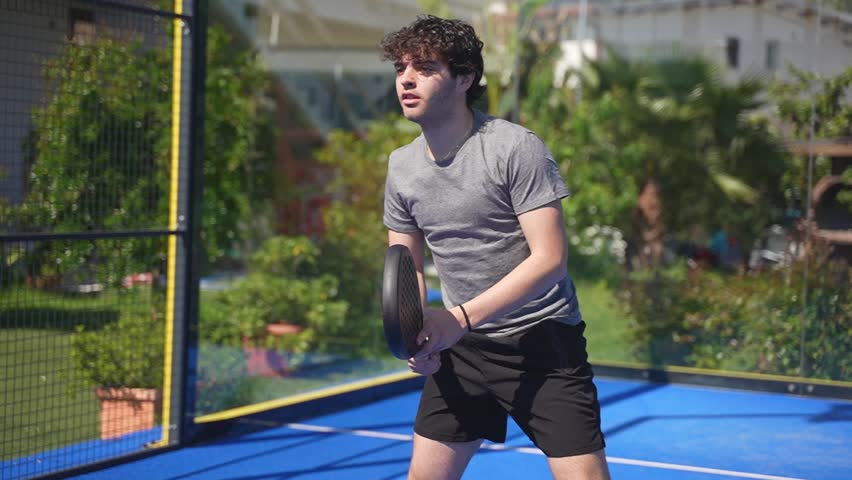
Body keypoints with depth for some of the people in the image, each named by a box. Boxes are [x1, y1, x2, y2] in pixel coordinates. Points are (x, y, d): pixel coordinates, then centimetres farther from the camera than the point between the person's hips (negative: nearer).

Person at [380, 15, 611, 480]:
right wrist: (415, 331, -8)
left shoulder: (516, 148, -16)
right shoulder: (401, 166, 3)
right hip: (460, 346, 6)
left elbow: (550, 259, -20)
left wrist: (460, 317, -26)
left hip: (543, 340, -5)